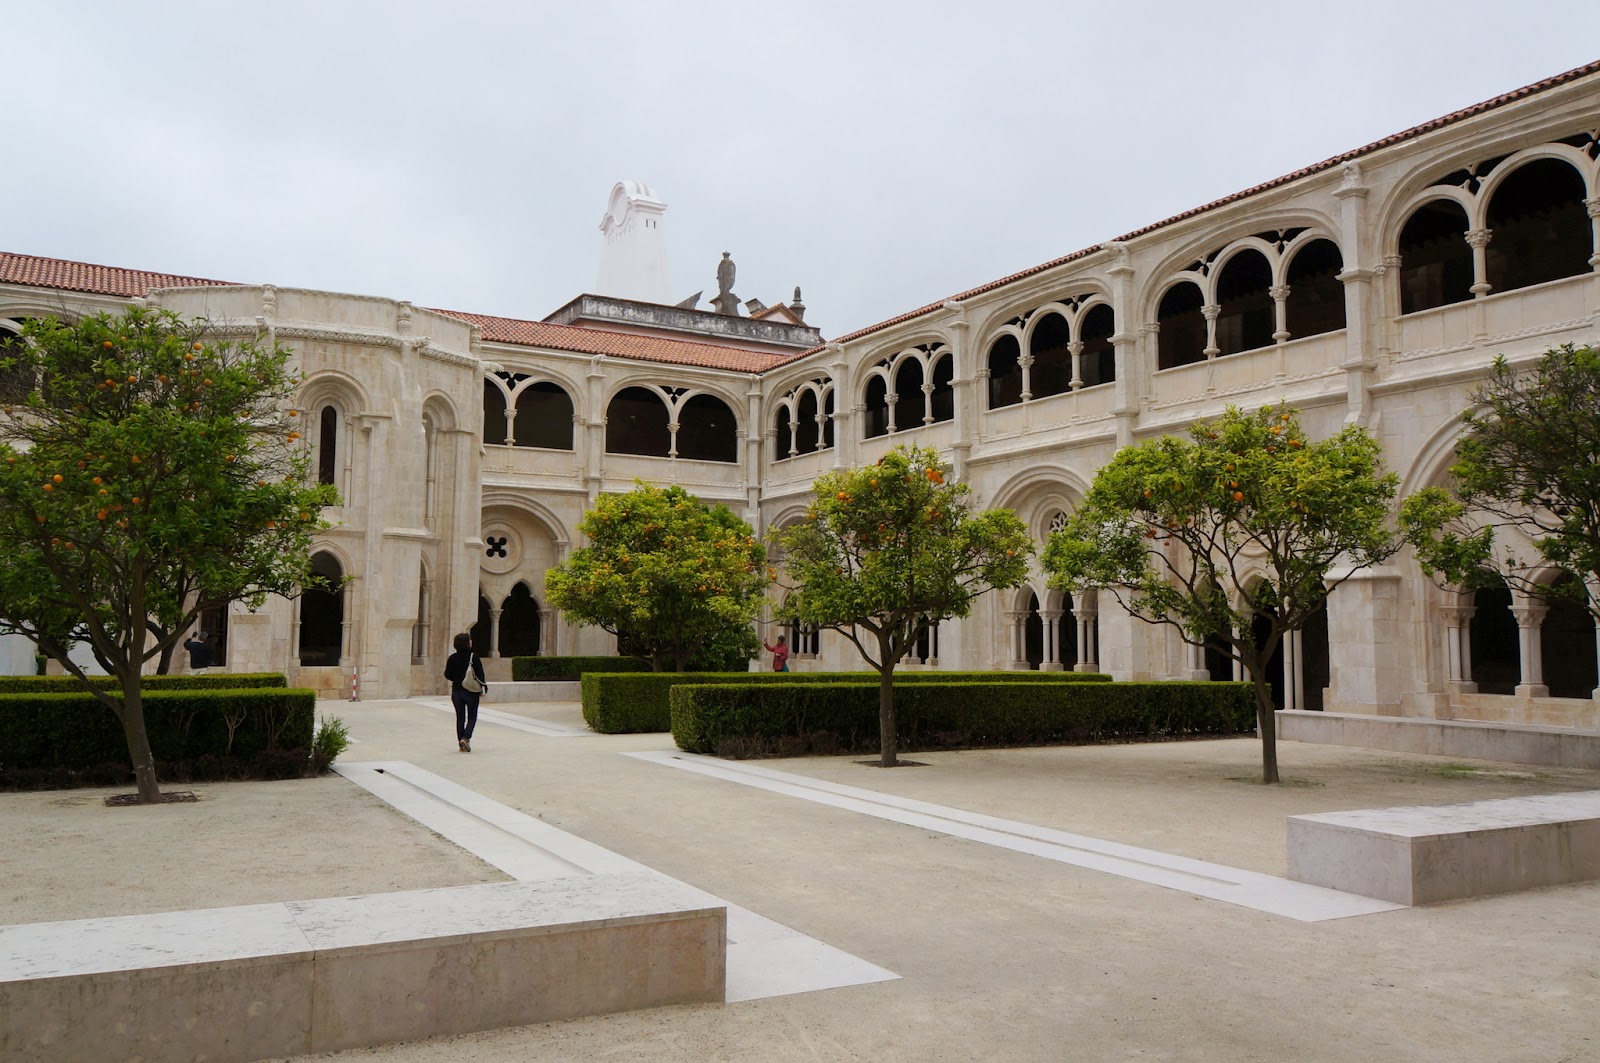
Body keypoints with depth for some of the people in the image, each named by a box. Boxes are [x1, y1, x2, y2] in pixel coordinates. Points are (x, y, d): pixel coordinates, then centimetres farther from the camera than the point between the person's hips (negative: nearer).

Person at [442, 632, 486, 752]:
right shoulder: (473, 657, -12)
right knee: (472, 717, 9)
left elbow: (447, 675, 5)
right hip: (471, 691, -4)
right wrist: (483, 687, -3)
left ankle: (461, 744, 12)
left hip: (456, 691, 4)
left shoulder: (452, 658, -1)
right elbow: (479, 674, -13)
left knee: (460, 717, 11)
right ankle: (466, 737, -12)